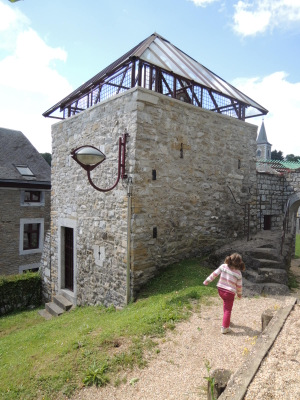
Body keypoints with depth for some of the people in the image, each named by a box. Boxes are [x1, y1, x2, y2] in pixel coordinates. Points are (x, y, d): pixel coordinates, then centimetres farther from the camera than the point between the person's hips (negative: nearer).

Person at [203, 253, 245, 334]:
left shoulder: (223, 266, -10)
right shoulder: (238, 273, -12)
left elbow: (215, 273, -5)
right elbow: (239, 285, -1)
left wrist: (207, 281, 6)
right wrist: (239, 294, 18)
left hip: (220, 290, 4)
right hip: (230, 293, -3)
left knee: (225, 303, 30)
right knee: (228, 310, 10)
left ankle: (226, 319, 45)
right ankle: (224, 327, 13)